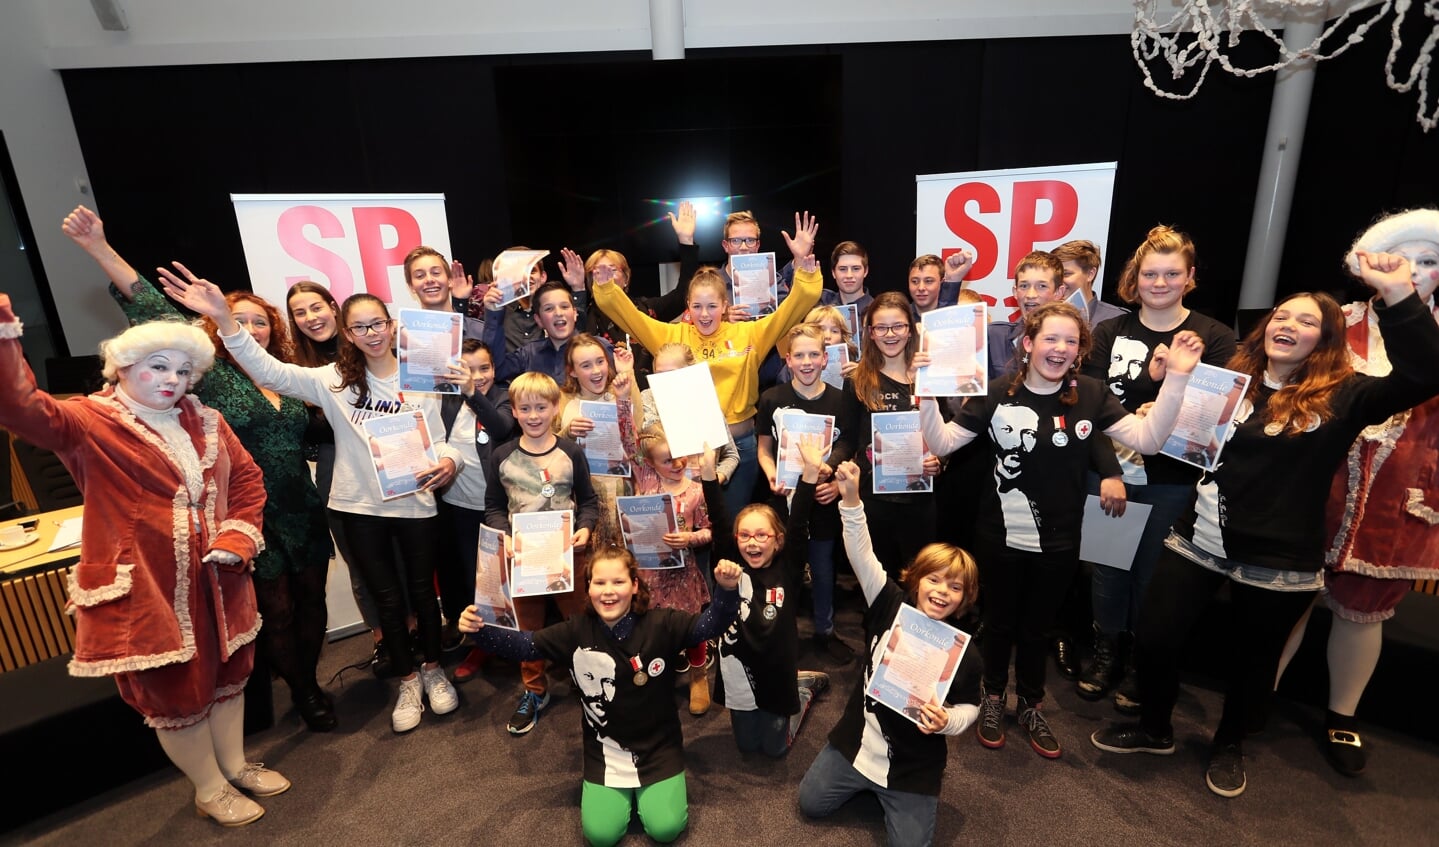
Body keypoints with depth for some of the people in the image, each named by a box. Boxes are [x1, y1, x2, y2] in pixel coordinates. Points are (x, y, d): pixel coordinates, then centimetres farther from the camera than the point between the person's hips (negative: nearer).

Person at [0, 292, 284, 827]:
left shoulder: (204, 421, 7)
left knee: (228, 673, 20)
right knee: (175, 692, 11)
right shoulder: (90, 423, -8)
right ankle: (210, 788, 32)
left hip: (215, 580, 6)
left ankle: (236, 765, 41)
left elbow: (246, 477, 9)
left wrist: (240, 536, -4)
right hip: (145, 588, -5)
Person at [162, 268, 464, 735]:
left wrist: (447, 462, -24)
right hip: (361, 507, 1)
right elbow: (270, 371, -13)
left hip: (416, 504, 0)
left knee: (421, 590, 13)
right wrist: (224, 319, -25)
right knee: (386, 597, 12)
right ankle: (408, 680, 31)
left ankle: (433, 669, 36)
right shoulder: (334, 380, -2)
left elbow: (439, 441, -1)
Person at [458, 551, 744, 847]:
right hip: (605, 749, 2)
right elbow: (525, 645, -8)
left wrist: (726, 590, -42)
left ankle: (648, 789, 24)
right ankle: (623, 791, 25)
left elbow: (707, 625, -22)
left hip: (658, 745, -1)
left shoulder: (661, 625, -16)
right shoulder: (577, 632, -11)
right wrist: (480, 631, -23)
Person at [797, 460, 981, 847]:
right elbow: (862, 555, -24)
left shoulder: (965, 654, -16)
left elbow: (969, 707, -2)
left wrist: (947, 721, -26)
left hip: (914, 765, -2)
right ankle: (866, 782, 34)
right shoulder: (891, 606, -14)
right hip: (857, 743, 2)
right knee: (811, 802, 9)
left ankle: (893, 796, 28)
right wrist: (851, 499, -37)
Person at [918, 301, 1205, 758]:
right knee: (999, 622, 18)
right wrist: (926, 392, -26)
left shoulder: (1090, 394, -6)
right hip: (1001, 538, -1)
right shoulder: (997, 394, -11)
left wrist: (1176, 377, -21)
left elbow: (1147, 439, -13)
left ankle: (1031, 707, 43)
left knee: (1037, 627, 20)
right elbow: (943, 442, -12)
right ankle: (993, 699, 42)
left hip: (1058, 543, 2)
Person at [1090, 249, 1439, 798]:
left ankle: (1229, 745, 45)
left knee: (1253, 659, 17)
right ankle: (1155, 730, 32)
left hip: (1281, 563, -2)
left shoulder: (1343, 397, -5)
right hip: (1198, 542, 2)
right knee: (1153, 639, 4)